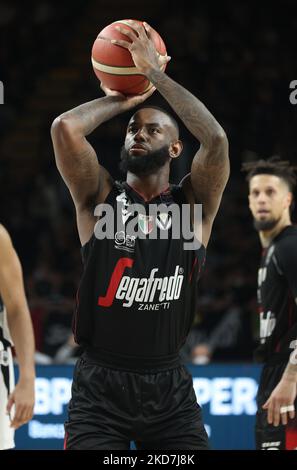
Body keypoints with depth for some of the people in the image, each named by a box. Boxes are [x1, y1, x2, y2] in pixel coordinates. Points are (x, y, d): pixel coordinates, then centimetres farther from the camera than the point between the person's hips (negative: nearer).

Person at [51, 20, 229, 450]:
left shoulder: (193, 204, 3)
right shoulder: (100, 198, 3)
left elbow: (215, 139, -15)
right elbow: (65, 127, -14)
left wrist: (154, 72, -9)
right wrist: (122, 100, 2)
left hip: (170, 386, 1)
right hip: (100, 383, -1)